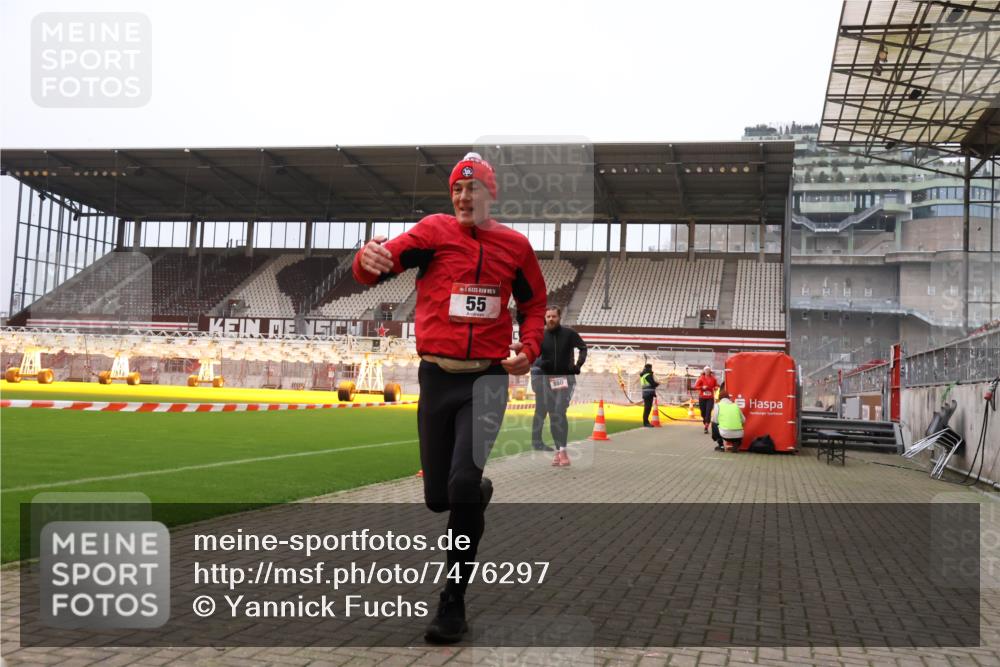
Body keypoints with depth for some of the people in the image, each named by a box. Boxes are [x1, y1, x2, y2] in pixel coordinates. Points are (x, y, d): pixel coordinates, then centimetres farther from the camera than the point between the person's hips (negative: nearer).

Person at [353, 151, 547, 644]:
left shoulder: (515, 245, 6)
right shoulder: (434, 231, -1)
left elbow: (534, 303, 18)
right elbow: (384, 261, -16)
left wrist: (529, 348, 0)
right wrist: (368, 258, -41)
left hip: (487, 377, -1)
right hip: (436, 377, 1)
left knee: (463, 484, -18)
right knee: (437, 496, 8)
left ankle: (453, 602, -2)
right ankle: (480, 494, 47)